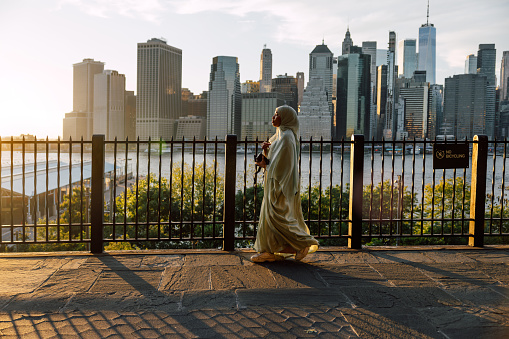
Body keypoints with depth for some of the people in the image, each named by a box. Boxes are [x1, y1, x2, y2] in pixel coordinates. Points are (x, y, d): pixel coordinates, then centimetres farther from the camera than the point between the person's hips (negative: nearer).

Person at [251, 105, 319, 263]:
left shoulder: (286, 137, -17)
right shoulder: (279, 135, 14)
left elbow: (282, 164, -22)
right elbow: (272, 158, 17)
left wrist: (265, 166, -9)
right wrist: (266, 148, -3)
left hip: (281, 183, -10)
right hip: (275, 182, 10)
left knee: (275, 216, -5)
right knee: (268, 214, 10)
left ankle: (304, 243, 6)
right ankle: (268, 251, 16)